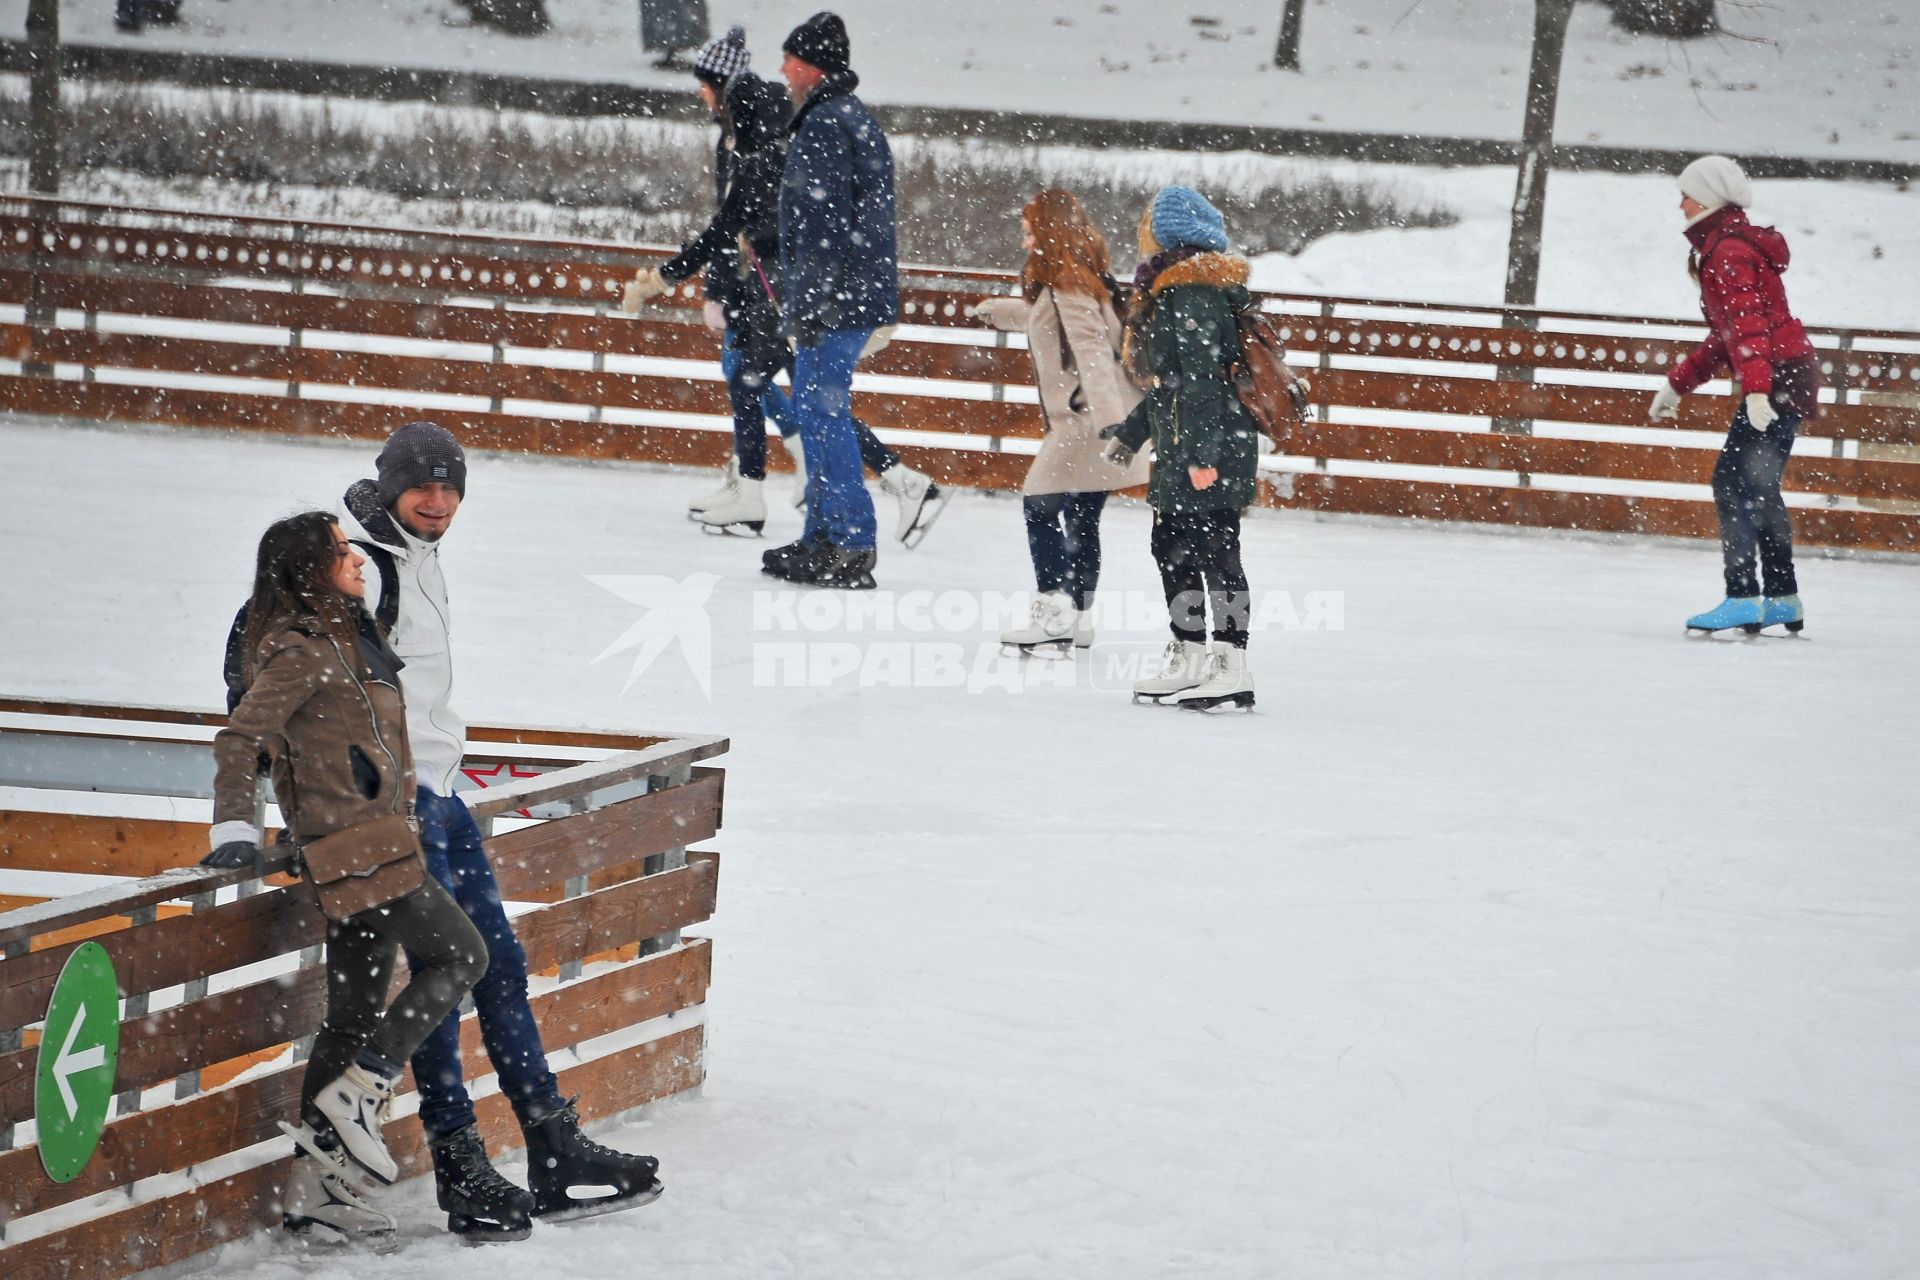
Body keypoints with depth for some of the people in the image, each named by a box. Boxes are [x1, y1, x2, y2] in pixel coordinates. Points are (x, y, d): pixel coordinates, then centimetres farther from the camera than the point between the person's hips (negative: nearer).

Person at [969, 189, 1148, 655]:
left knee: (1041, 505, -9)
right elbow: (1042, 317, 40)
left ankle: (1055, 612, -13)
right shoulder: (1068, 283, 16)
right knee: (1082, 516, 11)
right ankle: (1078, 615, 14)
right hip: (1088, 419, 10)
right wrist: (998, 310, 57)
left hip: (1085, 418, -10)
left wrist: (1110, 419, -36)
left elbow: (1092, 350, -26)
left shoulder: (1070, 287, -15)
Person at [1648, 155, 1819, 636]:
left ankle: (1742, 598, -18)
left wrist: (1755, 390, -36)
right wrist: (1678, 384, 28)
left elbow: (1748, 325, -26)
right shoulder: (1726, 248, 19)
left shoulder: (1729, 253, -13)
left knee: (1734, 482, -13)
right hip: (1788, 376, 11)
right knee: (1758, 487, 16)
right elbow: (1726, 335, 26)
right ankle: (1782, 600, 21)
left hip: (1777, 376, -11)